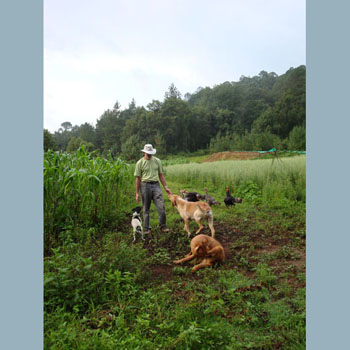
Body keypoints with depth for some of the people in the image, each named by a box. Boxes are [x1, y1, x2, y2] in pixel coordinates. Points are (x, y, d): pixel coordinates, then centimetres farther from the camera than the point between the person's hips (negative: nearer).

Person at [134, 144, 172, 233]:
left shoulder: (157, 161, 9)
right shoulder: (140, 163, 1)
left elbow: (161, 175, 14)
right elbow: (138, 178, 2)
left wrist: (165, 187, 8)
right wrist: (137, 193, 1)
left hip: (156, 185, 2)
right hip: (145, 185, -2)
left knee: (161, 206, -6)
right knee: (146, 208, 6)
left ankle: (163, 226, 9)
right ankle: (147, 228, 19)